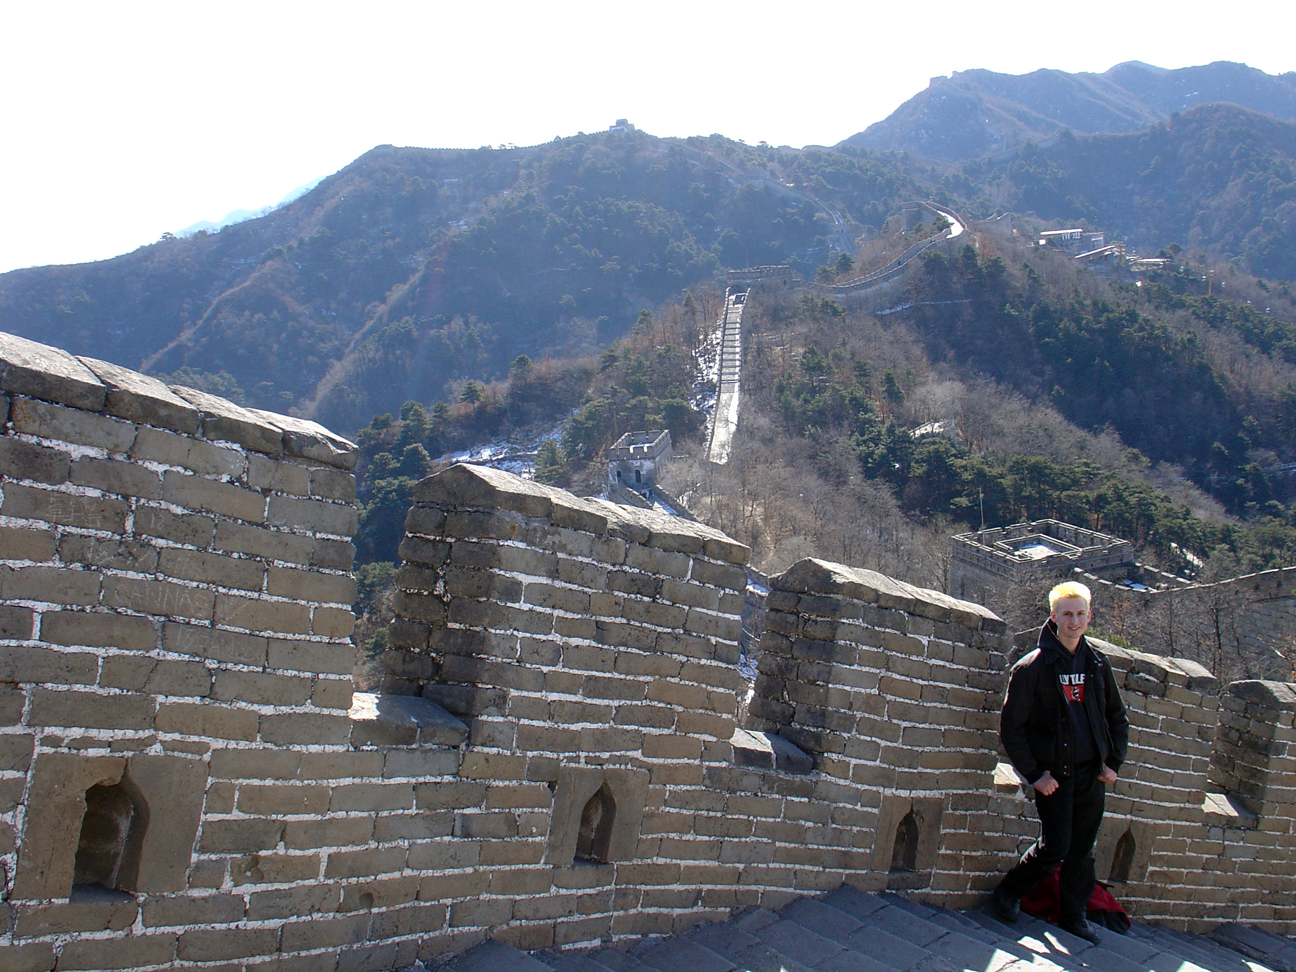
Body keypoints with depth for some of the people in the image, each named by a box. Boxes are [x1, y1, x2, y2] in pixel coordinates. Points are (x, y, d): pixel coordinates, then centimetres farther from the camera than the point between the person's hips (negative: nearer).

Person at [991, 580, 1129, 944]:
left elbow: (1117, 716, 18)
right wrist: (1034, 774, -11)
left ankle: (1074, 915, 24)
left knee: (1082, 849, 9)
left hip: (1092, 773, 5)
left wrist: (1113, 762, 7)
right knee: (1055, 847, -5)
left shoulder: (1097, 664, 7)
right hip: (1054, 774, -5)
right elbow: (1011, 727, -8)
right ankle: (1007, 894, 17)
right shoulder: (1033, 667, -9)